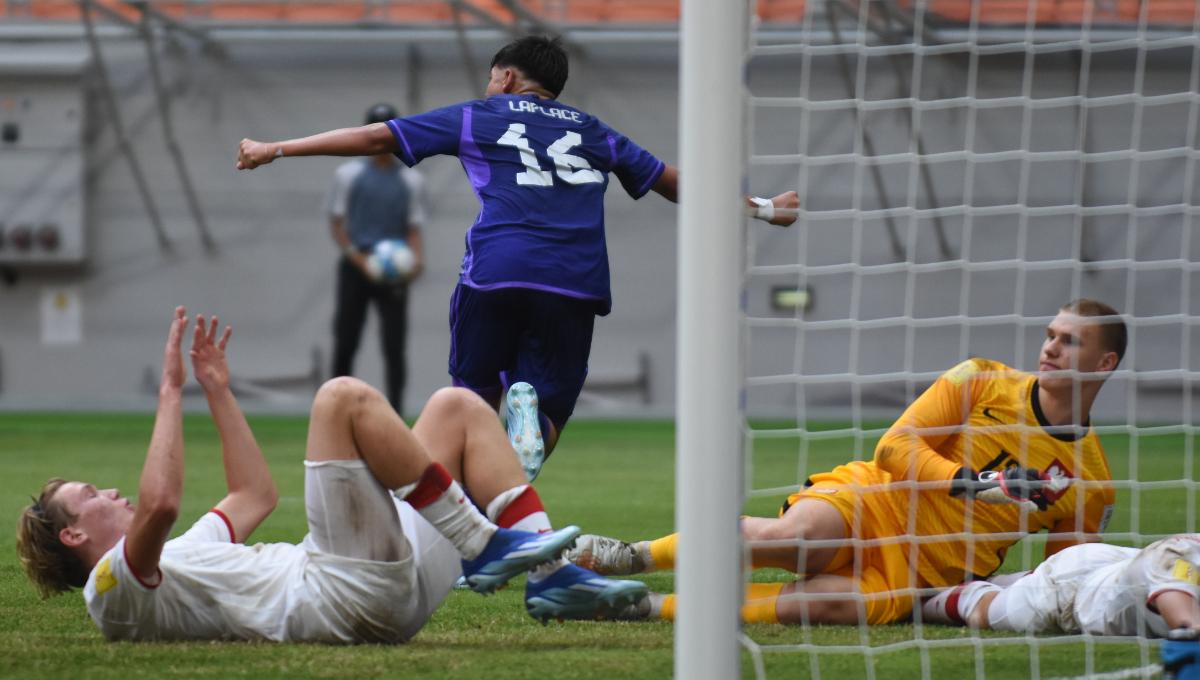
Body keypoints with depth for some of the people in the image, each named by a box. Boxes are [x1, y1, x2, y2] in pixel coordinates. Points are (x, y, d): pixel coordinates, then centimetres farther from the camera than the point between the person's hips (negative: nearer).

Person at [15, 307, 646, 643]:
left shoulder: (179, 558, 32)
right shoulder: (116, 589, 1)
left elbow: (255, 495, 41)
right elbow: (159, 503, -19)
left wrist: (217, 389, 34)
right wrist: (169, 391, -10)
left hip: (388, 587, 10)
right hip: (345, 595, -10)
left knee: (457, 406, 11)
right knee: (345, 398, -18)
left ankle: (552, 577, -5)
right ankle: (483, 547, -18)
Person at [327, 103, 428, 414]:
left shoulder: (411, 180, 10)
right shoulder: (348, 174, 6)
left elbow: (414, 230, 8)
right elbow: (337, 224, 3)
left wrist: (417, 260, -13)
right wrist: (360, 261, -11)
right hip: (355, 268, -1)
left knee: (394, 348, -5)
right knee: (345, 344, -2)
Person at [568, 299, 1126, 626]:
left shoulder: (1091, 487, 5)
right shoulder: (982, 382, 2)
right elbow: (894, 448, -2)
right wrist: (968, 481, -17)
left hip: (919, 578, 0)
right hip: (870, 501, 0)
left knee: (834, 603, -35)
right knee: (794, 536, -36)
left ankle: (650, 606, -31)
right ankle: (628, 558, -22)